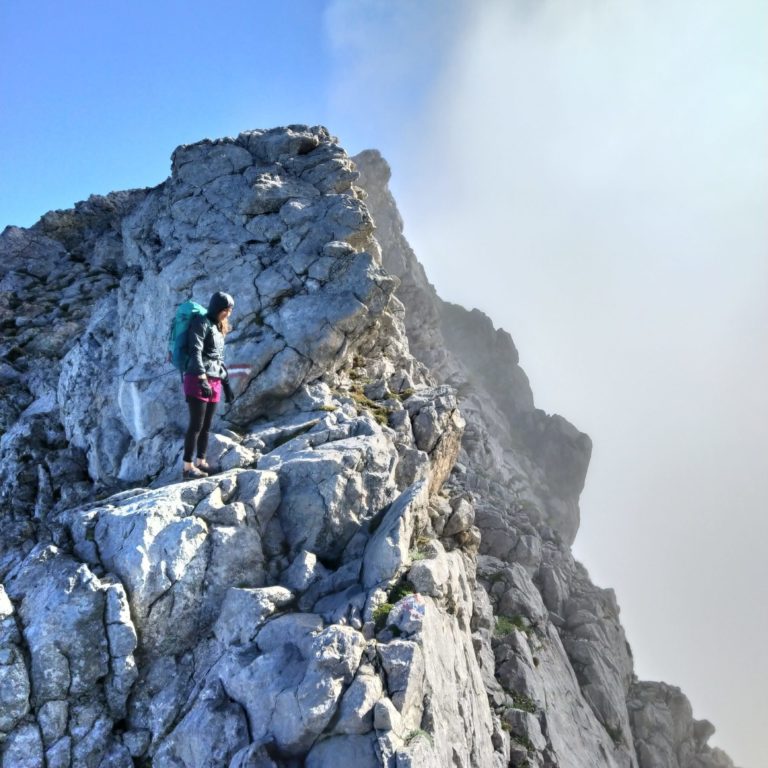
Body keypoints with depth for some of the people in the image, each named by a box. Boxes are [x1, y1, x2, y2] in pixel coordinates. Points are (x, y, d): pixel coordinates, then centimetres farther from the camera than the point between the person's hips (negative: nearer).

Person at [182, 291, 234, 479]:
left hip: (214, 382, 8)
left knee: (206, 426, 8)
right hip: (198, 380, -7)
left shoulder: (219, 327, 19)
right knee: (196, 425, -8)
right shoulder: (201, 322, -5)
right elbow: (195, 352, -15)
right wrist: (202, 379, -23)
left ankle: (200, 462, 14)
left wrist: (225, 381, 20)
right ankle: (188, 467, -5)